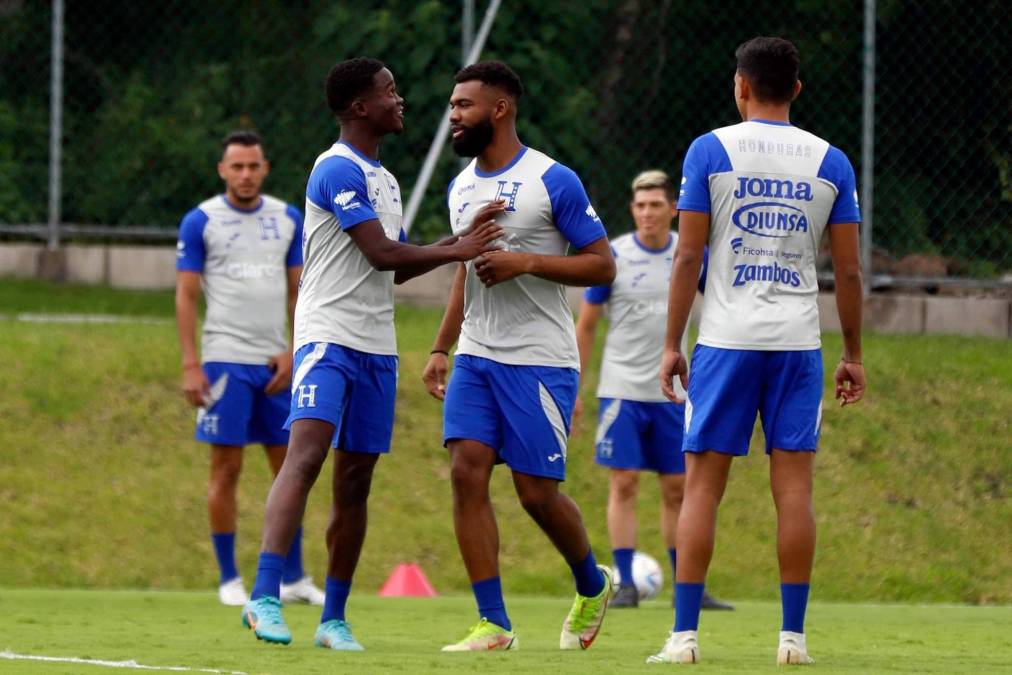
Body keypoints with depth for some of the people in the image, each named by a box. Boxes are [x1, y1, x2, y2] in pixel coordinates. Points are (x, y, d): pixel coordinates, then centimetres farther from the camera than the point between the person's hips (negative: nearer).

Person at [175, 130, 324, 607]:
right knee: (226, 468, -2)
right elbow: (185, 295, -2)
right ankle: (229, 579, 5)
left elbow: (297, 290, 13)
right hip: (225, 359, -4)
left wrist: (293, 353, 0)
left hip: (276, 363, 4)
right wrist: (190, 365, -10)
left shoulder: (288, 220, 10)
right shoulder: (201, 222, -2)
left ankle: (293, 578, 13)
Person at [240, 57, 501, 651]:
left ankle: (334, 619, 11)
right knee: (307, 453, -22)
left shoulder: (385, 180, 20)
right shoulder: (339, 169, -10)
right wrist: (458, 251, -7)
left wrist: (460, 242, 15)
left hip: (377, 346, 9)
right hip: (328, 338, -9)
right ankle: (265, 598, -30)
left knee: (355, 481, 7)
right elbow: (382, 254, -17)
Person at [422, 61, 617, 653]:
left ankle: (593, 584, 25)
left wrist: (526, 261, -19)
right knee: (467, 472, -9)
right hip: (476, 356, 6)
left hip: (539, 360, -6)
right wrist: (441, 348, 20)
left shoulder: (554, 182, -9)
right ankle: (494, 624, -6)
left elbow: (602, 265, -9)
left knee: (537, 492, -4)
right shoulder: (462, 187, 13)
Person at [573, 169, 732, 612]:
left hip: (672, 393, 3)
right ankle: (625, 584, -4)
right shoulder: (613, 257, -4)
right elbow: (585, 326, 2)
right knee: (623, 483, -7)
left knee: (677, 488, 5)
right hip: (622, 389, -3)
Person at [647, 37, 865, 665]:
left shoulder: (711, 150, -1)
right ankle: (793, 634, 1)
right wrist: (853, 355, 12)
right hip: (799, 342, 2)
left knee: (703, 484, 2)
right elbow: (849, 270, 4)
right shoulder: (830, 162, 5)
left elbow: (689, 256, -3)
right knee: (794, 486, 3)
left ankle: (685, 633, -3)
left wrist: (672, 344, 2)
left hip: (726, 339, -1)